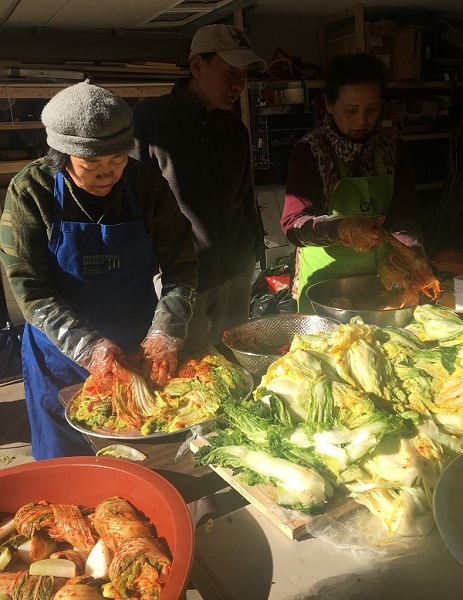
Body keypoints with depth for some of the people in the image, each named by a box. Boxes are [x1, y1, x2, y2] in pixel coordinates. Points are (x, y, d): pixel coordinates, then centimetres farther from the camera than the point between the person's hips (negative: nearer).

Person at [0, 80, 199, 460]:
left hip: (141, 350, 2)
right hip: (61, 357, -1)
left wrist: (166, 334, -24)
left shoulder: (148, 185, -10)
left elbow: (182, 265, -10)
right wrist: (86, 346, -27)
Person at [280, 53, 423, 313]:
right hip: (324, 279, -3)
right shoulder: (310, 151, -11)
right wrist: (341, 229, -37)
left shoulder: (393, 147, -1)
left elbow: (405, 216, -9)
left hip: (382, 274, 3)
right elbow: (293, 223, -19)